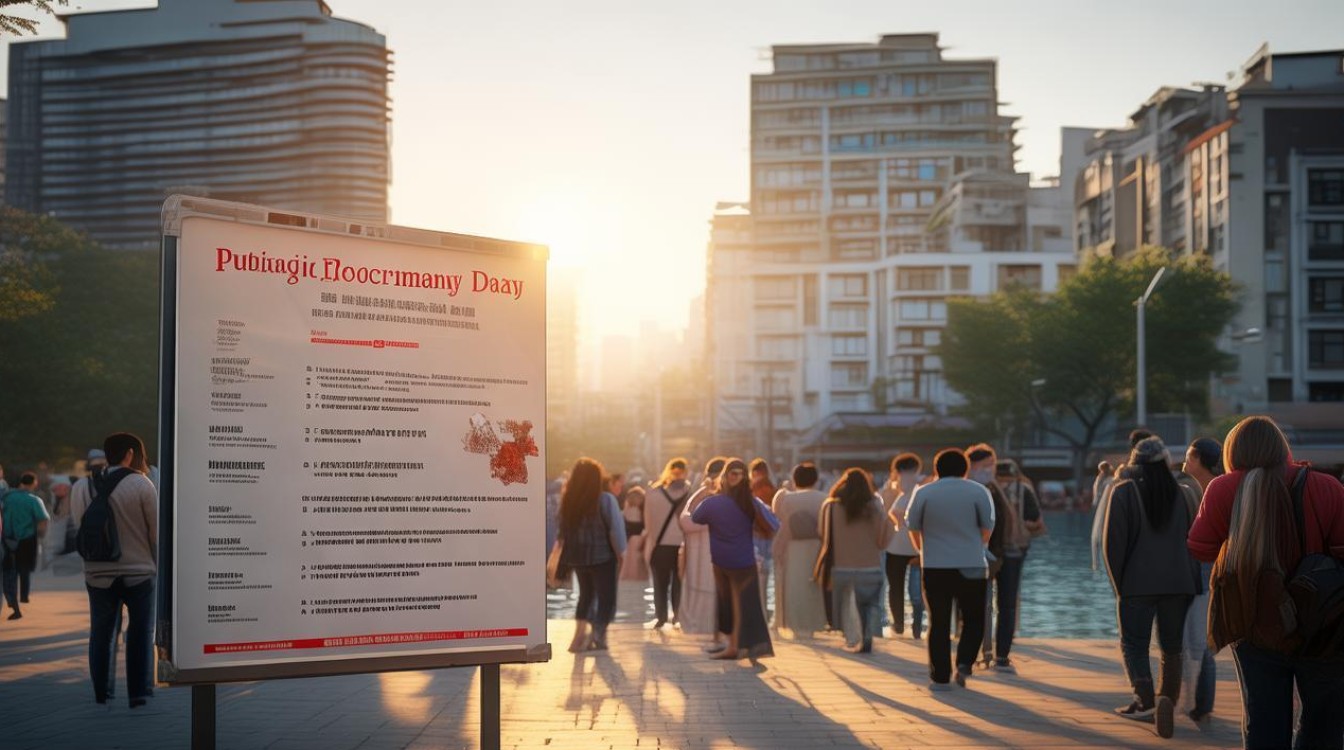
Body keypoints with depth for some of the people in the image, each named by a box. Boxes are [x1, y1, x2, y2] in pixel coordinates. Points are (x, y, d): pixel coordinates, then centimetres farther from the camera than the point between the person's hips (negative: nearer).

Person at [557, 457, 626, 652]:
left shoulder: (567, 500, -2)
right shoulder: (605, 500, -14)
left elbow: (563, 530, 1)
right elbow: (615, 528, -14)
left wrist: (565, 552, 10)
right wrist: (620, 553, -3)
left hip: (577, 556, 5)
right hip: (601, 555, -5)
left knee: (586, 594, 20)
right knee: (606, 596, 6)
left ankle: (580, 636, 15)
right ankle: (598, 636, -2)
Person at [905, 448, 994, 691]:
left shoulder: (923, 493, 1)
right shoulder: (978, 491, -1)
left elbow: (913, 527, 5)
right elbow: (987, 527, 0)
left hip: (935, 567, 1)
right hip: (971, 566, -1)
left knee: (939, 623, 7)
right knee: (974, 620, 14)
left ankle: (940, 677, 6)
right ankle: (964, 663, -5)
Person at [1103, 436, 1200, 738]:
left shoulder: (1124, 492, -4)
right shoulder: (1183, 494, 7)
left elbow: (1113, 541, -6)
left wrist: (1119, 582, 2)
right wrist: (1192, 583, 15)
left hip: (1138, 583, -3)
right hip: (1179, 584, 3)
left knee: (1134, 643, 3)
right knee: (1172, 647, 11)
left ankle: (1146, 700, -13)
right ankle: (1167, 703, 7)